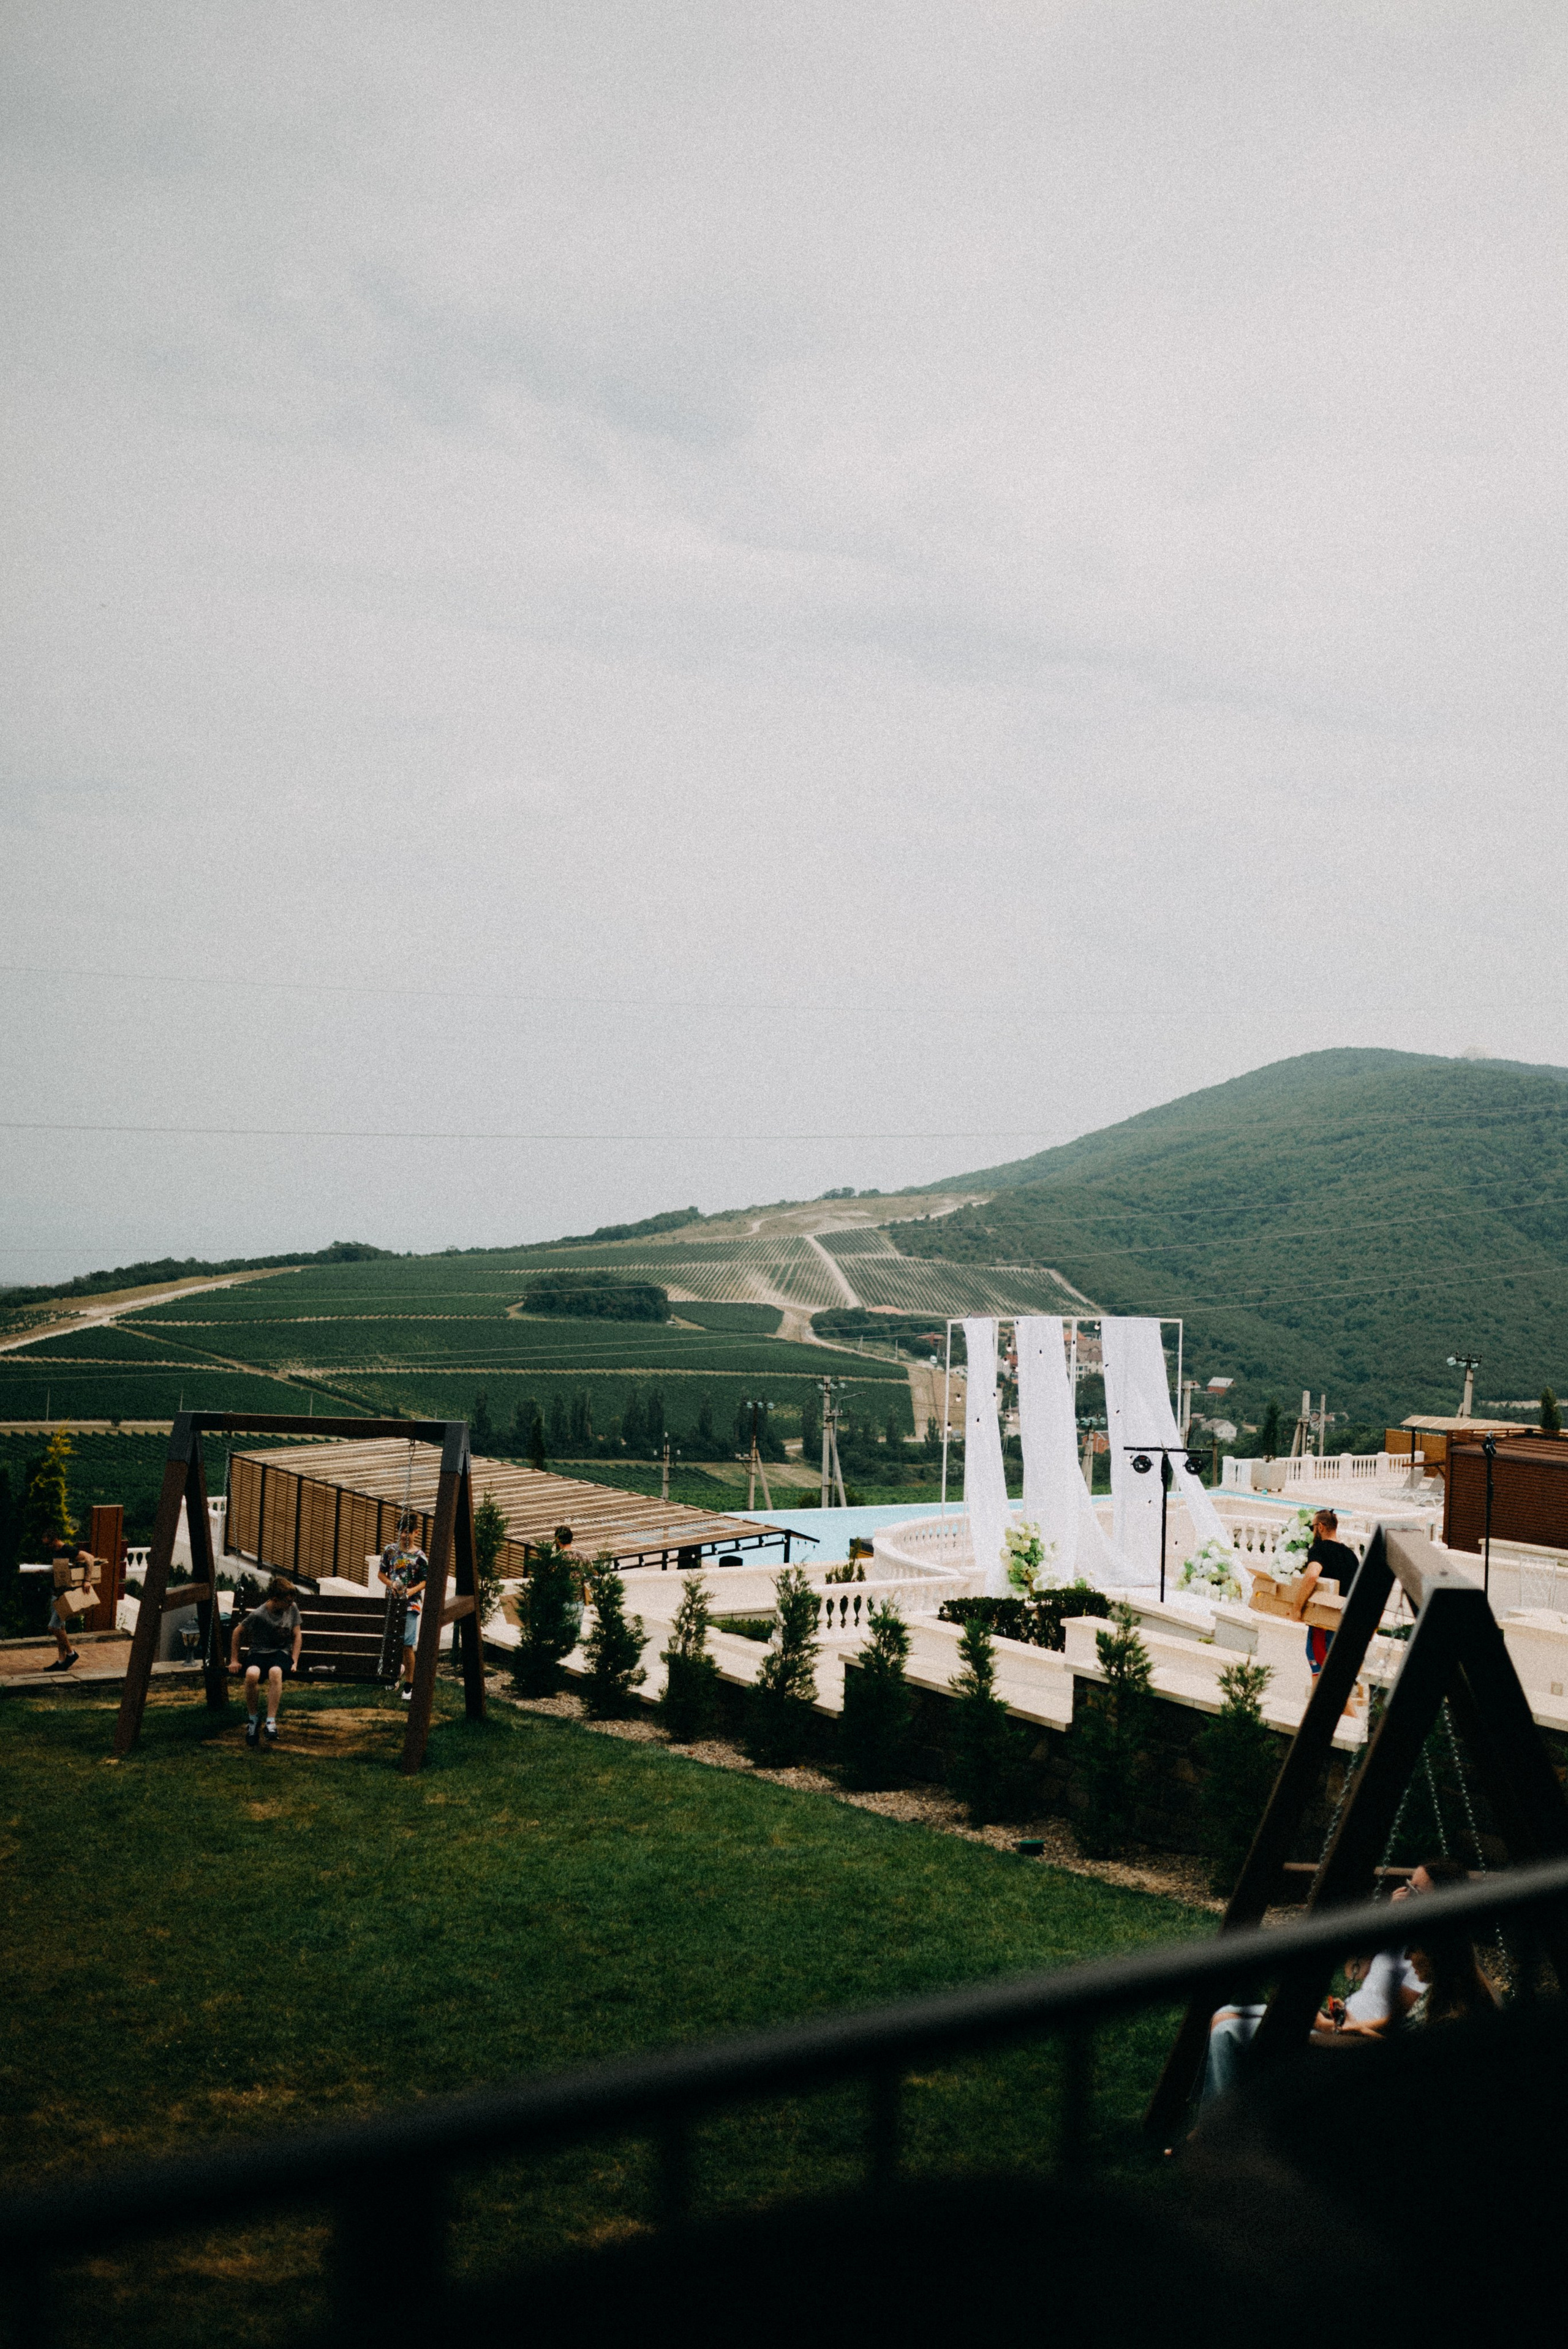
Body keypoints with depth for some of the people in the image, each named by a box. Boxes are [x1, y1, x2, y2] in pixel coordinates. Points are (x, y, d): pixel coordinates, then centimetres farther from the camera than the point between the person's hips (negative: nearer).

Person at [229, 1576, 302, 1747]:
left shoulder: (292, 1609, -1)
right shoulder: (258, 1615, -11)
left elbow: (297, 1635, 8)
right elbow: (238, 1631, 3)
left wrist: (294, 1662, -2)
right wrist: (234, 1660, 4)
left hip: (282, 1653, 1)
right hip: (260, 1653, -1)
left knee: (275, 1672, -38)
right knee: (252, 1673, -38)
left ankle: (271, 1722, -34)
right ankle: (254, 1719, -14)